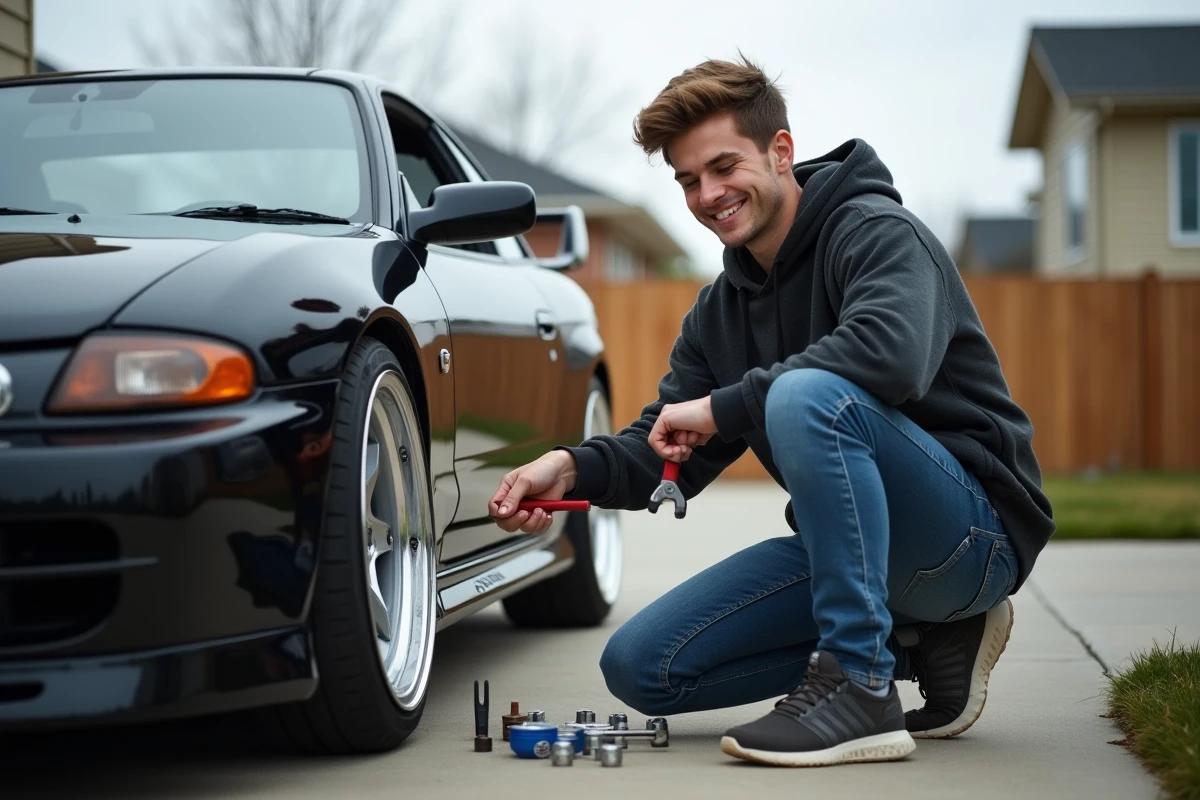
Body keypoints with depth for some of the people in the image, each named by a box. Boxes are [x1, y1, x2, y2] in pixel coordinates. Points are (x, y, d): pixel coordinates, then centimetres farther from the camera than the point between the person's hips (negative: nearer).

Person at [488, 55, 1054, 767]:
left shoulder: (878, 232, -12)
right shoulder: (721, 309, 13)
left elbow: (891, 352, -33)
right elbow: (668, 454, 10)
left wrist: (722, 407, -24)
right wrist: (576, 469, -12)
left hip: (975, 532, -8)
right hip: (850, 547, 8)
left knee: (806, 395, -34)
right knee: (642, 666, -3)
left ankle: (860, 687, -26)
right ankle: (918, 644, 4)